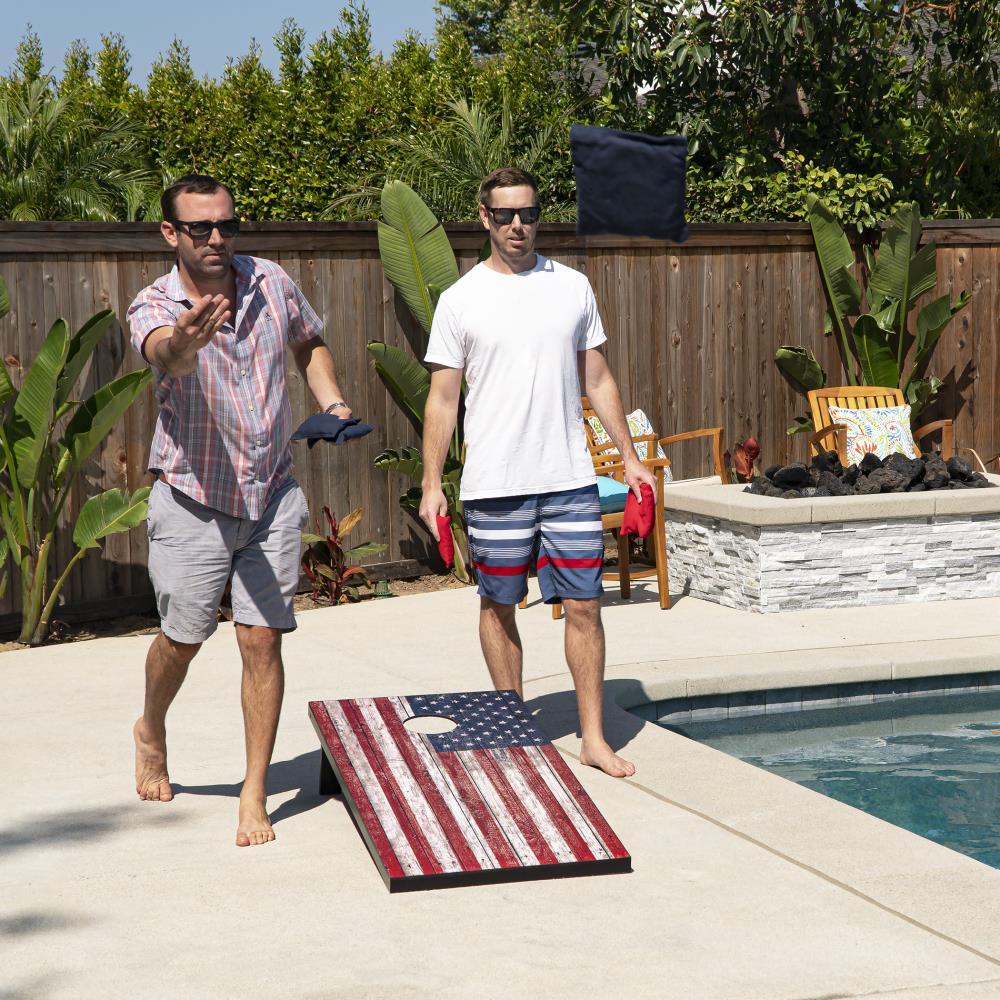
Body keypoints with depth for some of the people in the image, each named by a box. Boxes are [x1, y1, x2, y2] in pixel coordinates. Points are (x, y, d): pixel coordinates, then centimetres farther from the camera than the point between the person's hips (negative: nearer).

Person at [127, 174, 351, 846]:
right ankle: (152, 731, 43)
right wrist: (185, 342, -64)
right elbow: (163, 352, -40)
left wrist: (332, 400, -1)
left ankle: (256, 793, 9)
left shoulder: (272, 283, -3)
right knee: (183, 637, 10)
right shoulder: (154, 307, -14)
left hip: (272, 495, 2)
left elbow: (310, 343, 18)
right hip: (192, 500, -2)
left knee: (263, 639, -2)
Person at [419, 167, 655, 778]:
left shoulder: (573, 288, 7)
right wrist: (431, 483, -4)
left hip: (570, 480, 2)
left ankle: (594, 738, 9)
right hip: (494, 485, -1)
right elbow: (443, 398, 2)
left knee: (584, 605, 0)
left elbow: (598, 380, 14)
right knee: (499, 605, 7)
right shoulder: (462, 300, 1)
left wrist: (630, 457, 10)